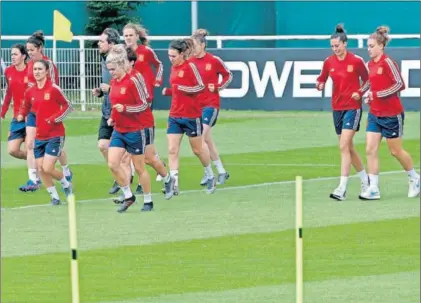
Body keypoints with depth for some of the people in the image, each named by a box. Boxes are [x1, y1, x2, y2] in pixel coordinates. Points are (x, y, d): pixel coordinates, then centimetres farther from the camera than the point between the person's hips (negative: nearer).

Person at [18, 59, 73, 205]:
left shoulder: (54, 89, -12)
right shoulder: (30, 92, 4)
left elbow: (68, 105, -6)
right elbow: (26, 107, 19)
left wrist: (56, 118, -16)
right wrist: (21, 115, -1)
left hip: (55, 135, -6)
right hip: (39, 136, 6)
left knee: (48, 168, -13)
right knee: (40, 168, 2)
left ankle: (66, 183, 17)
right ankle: (54, 196, 18)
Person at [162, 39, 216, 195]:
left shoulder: (190, 66, -12)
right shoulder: (173, 68, 8)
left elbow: (201, 87, -16)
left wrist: (181, 88, -23)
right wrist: (168, 91, 2)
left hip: (191, 115, -6)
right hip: (174, 116, 6)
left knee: (197, 149, 9)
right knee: (172, 150, -7)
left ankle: (210, 177, 31)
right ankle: (174, 184, -11)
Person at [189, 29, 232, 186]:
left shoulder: (214, 60, -8)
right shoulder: (189, 62, 3)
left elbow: (228, 76, 5)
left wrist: (218, 87, -10)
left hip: (211, 103, -5)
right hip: (195, 104, 5)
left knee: (201, 137, -17)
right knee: (207, 139, 9)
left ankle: (208, 173, -10)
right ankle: (221, 171, 20)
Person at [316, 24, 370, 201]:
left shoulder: (356, 61, -9)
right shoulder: (329, 62, 2)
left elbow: (367, 80, 2)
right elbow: (322, 78, 12)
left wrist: (360, 92, -14)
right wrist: (320, 85, -10)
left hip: (353, 107, -6)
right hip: (337, 108, 6)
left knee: (344, 147, -15)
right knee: (348, 148, 13)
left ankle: (342, 189, -17)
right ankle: (365, 179, 33)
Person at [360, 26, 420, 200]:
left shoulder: (387, 62, -15)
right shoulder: (371, 64, 7)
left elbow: (400, 84, -21)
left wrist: (377, 95, -21)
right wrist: (370, 95, 2)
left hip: (391, 114, -7)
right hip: (375, 114, 7)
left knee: (396, 151, 5)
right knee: (370, 149, -4)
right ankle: (373, 189, -4)